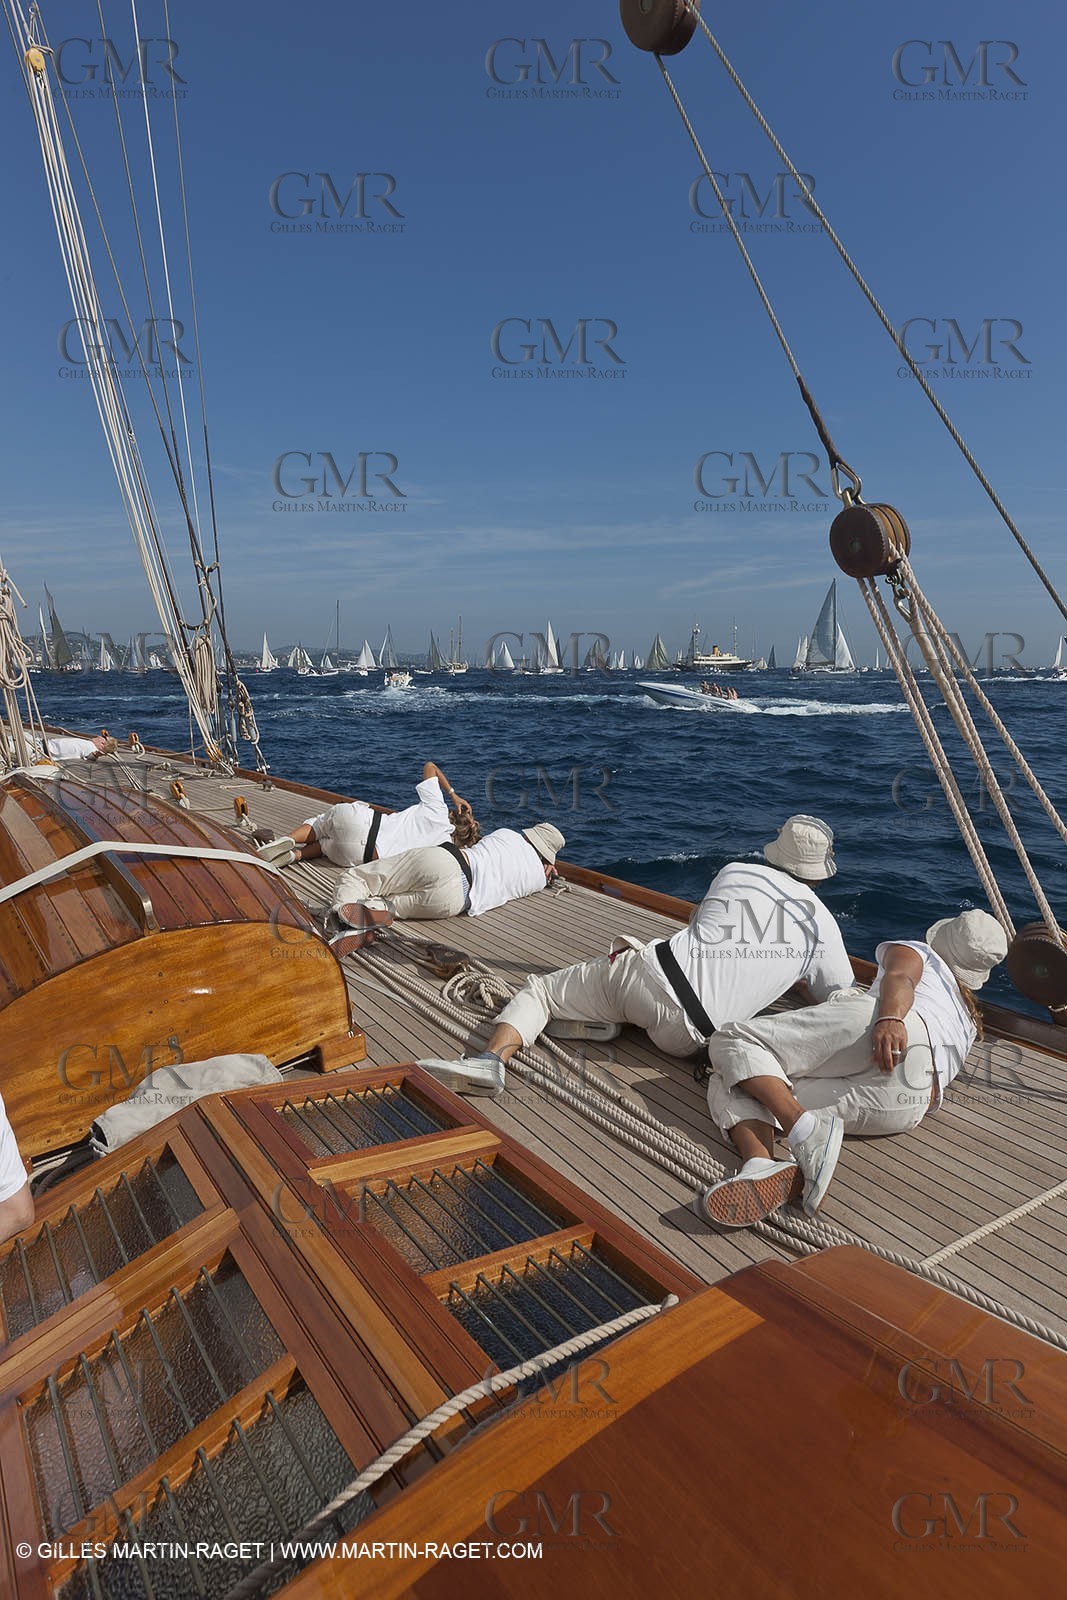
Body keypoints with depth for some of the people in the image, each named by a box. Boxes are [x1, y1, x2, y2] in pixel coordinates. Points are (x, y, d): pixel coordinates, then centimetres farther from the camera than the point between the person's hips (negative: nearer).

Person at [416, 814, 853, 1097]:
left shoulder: (735, 872, 11)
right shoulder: (823, 926, 8)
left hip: (652, 973, -2)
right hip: (685, 1036, 2)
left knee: (537, 989, 14)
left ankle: (492, 1057, -14)